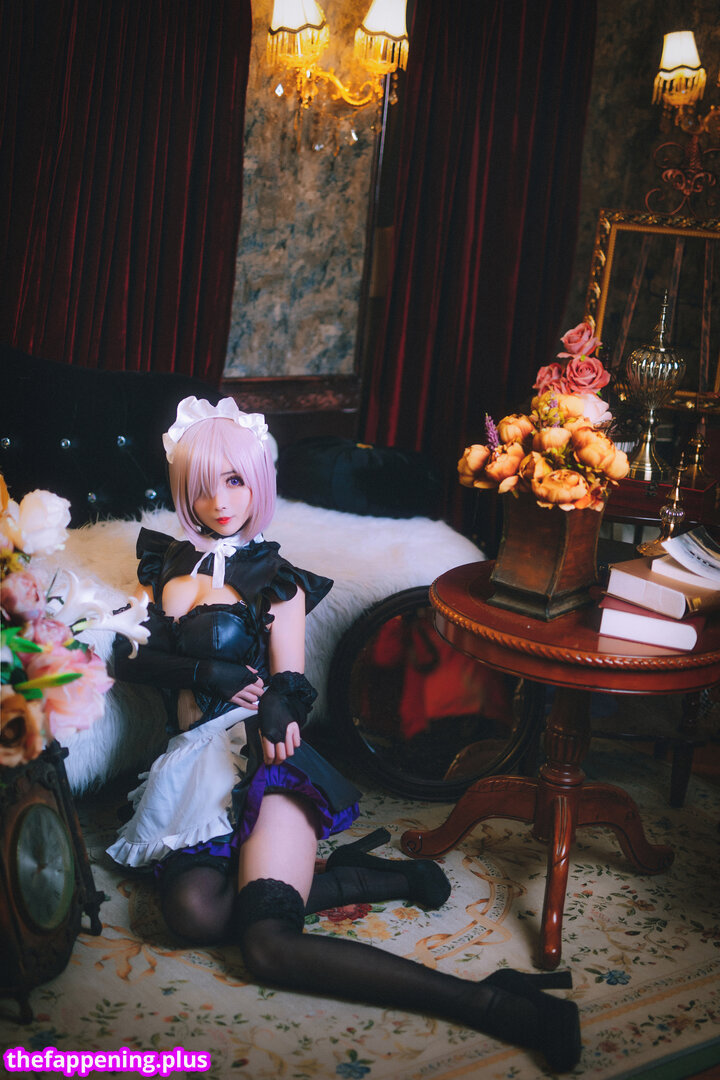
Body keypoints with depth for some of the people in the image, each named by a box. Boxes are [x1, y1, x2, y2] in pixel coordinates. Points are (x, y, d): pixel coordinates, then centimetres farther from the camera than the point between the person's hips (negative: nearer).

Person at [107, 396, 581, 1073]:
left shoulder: (274, 577, 10)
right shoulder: (163, 563, 18)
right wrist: (201, 671, -3)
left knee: (267, 945, -29)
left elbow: (291, 685, 6)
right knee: (193, 912, -32)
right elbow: (124, 658, 14)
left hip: (259, 752, -3)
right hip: (189, 763, 4)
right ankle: (347, 880, -15)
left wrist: (279, 705, -20)